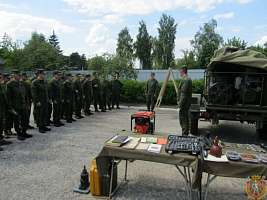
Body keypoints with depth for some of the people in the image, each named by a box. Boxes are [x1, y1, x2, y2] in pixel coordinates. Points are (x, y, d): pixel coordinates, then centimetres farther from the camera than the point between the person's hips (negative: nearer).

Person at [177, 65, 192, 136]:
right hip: (186, 104, 11)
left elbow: (183, 94, -23)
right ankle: (186, 133, 30)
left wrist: (180, 105, -21)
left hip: (184, 104, -11)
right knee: (185, 118, 18)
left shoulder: (185, 80, -18)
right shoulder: (188, 79, 15)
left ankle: (184, 134, 2)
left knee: (183, 119, -4)